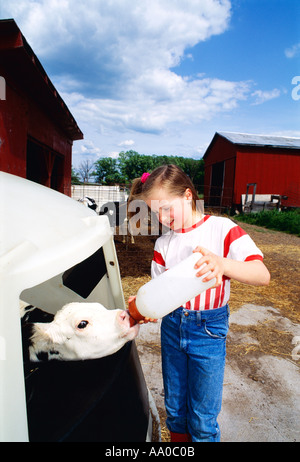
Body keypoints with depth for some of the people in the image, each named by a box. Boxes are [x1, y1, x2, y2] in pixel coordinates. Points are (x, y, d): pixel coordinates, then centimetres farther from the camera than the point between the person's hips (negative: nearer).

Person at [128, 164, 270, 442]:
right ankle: (177, 437, 46)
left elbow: (262, 275, -22)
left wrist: (222, 264, -41)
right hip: (172, 325, 4)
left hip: (209, 329, -4)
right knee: (174, 407, 20)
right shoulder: (163, 243, 2)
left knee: (203, 419, 9)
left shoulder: (221, 229, -12)